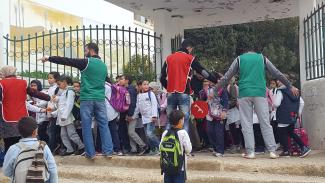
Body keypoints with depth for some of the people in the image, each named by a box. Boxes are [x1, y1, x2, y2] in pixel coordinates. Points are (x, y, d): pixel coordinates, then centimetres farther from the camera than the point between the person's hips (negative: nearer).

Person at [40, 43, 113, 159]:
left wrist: (49, 58, 5)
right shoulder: (103, 65, 13)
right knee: (104, 125, 6)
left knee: (87, 126, 3)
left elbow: (66, 61, -3)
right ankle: (108, 151, 3)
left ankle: (90, 153, 5)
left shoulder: (86, 62, -4)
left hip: (87, 99, -4)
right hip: (100, 99, 5)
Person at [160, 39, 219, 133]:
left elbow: (162, 77, 12)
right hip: (183, 93, -4)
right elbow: (203, 72, 1)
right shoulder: (190, 58, 2)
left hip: (171, 93, 4)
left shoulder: (169, 58, 13)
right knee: (185, 121, -3)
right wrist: (216, 81, 7)